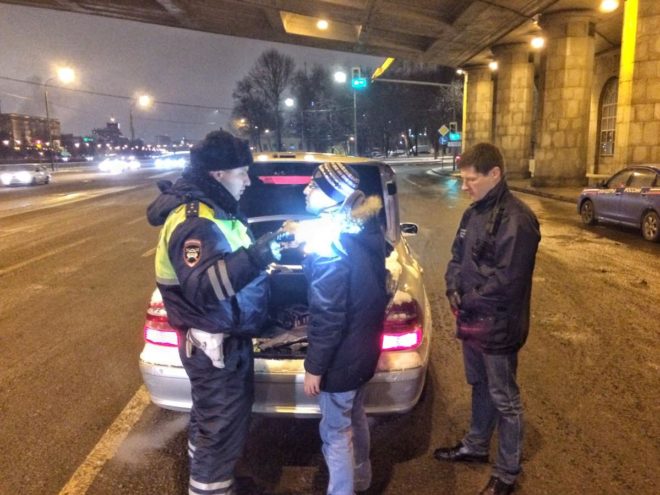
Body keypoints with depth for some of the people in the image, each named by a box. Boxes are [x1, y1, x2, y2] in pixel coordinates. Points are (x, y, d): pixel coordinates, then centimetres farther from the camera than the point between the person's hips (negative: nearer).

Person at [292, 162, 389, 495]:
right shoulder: (368, 230, 1)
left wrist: (314, 367, -16)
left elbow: (328, 315, -24)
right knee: (355, 416, 28)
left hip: (341, 355, -9)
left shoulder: (330, 244, -26)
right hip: (363, 346, 9)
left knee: (335, 432, 10)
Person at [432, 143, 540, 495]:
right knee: (480, 387, 24)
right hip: (471, 320, 8)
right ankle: (475, 446, 43)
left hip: (498, 327, -8)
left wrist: (468, 303, -15)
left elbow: (506, 281, -24)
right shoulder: (474, 212, 6)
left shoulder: (516, 220, -22)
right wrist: (453, 288, -4)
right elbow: (457, 256, 14)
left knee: (504, 399, 8)